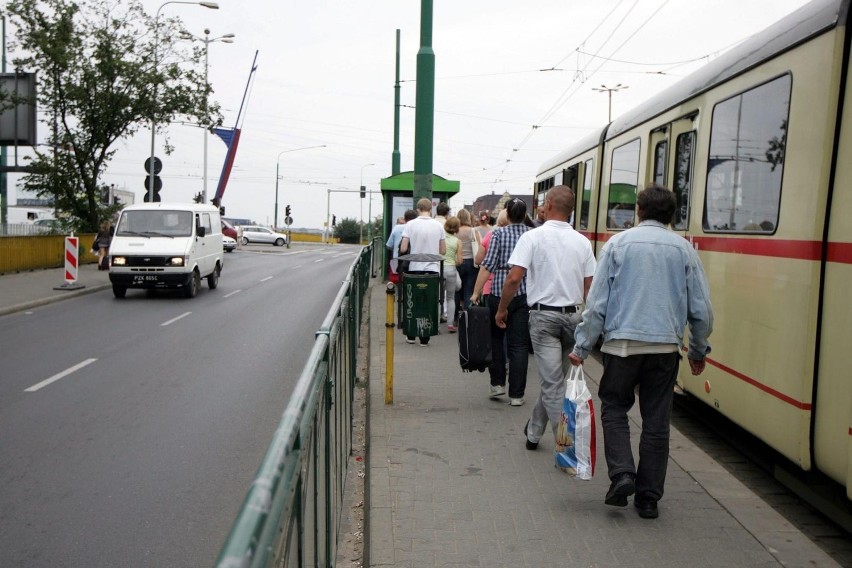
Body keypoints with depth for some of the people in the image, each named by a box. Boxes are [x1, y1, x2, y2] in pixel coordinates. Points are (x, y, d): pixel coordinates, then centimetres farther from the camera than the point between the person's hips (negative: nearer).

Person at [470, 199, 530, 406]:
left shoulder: (498, 234, -4)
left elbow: (488, 265, -10)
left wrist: (476, 292, -6)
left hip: (498, 292, -1)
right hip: (525, 294, 1)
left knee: (495, 338, 19)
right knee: (519, 345, 4)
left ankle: (497, 383, 19)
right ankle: (516, 394, 6)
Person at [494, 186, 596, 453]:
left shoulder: (533, 237, -8)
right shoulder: (582, 241, 5)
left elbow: (514, 278, -14)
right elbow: (589, 286, 6)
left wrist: (502, 309, -1)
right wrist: (584, 317, 17)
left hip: (544, 315, -4)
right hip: (574, 316, 4)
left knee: (553, 383, 0)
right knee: (554, 379, 17)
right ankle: (533, 432, 32)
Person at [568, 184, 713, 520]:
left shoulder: (618, 243, -1)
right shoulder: (683, 249, 4)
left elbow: (597, 301, -5)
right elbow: (701, 309, 6)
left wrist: (582, 347, 2)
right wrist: (699, 351, 19)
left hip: (622, 343, -2)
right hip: (666, 346, 2)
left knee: (614, 408, 15)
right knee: (657, 422, 9)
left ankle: (622, 474, -3)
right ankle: (648, 498, 16)